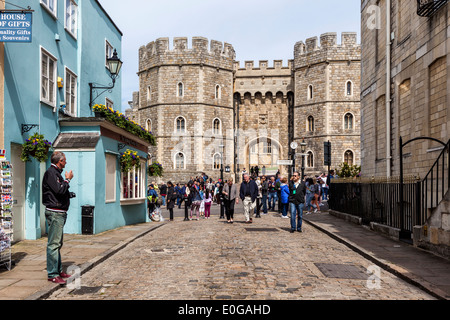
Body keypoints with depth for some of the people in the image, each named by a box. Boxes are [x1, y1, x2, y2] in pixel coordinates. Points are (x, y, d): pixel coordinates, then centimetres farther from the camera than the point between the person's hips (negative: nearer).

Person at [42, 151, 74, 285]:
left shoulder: (56, 172, 18)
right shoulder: (50, 172, -12)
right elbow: (59, 190, -22)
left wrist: (69, 193, 9)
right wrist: (68, 179, -9)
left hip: (60, 212, 11)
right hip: (54, 212, -11)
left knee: (58, 243, 15)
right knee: (53, 244, -7)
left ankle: (58, 270, 24)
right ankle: (52, 274, -2)